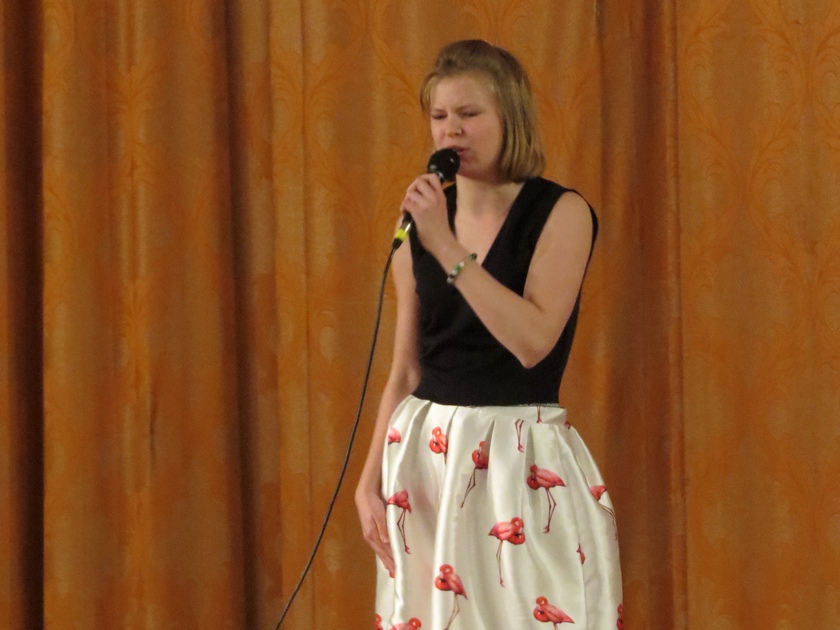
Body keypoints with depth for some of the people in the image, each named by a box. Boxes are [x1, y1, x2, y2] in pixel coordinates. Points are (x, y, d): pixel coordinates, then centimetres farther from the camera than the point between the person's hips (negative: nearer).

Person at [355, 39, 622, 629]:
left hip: (521, 457, -4)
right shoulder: (422, 219, 6)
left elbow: (533, 341, -20)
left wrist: (448, 248, -19)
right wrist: (370, 477, 3)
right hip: (426, 453, 4)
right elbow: (404, 373, 10)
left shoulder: (560, 212, -6)